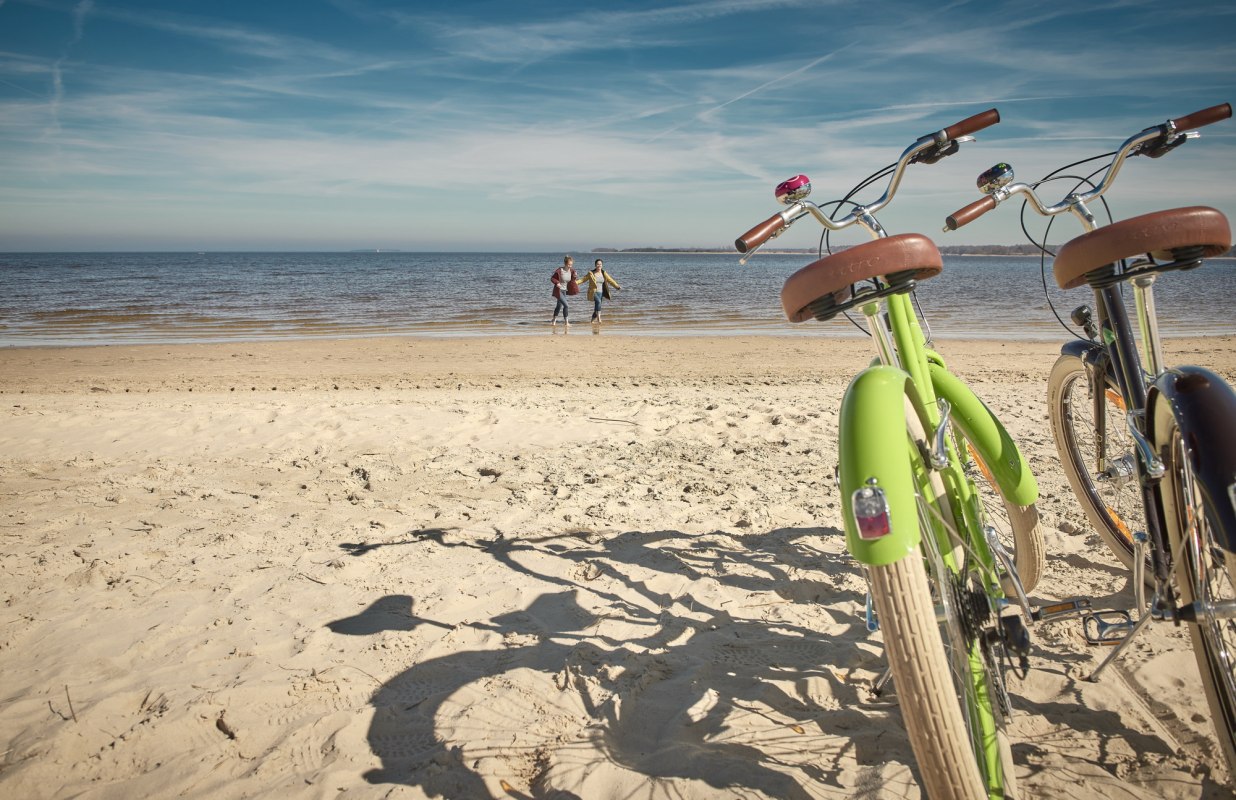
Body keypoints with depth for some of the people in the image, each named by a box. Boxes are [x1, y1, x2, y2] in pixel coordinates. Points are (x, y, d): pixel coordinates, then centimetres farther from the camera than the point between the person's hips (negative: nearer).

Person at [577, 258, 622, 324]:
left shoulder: (604, 273, 5)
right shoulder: (591, 273, -4)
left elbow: (611, 280, 2)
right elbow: (583, 279, -3)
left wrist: (617, 286, -8)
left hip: (600, 293, 4)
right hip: (593, 292, -4)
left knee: (597, 307, 6)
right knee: (598, 301, -30)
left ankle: (593, 320, 26)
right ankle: (598, 317, -33)